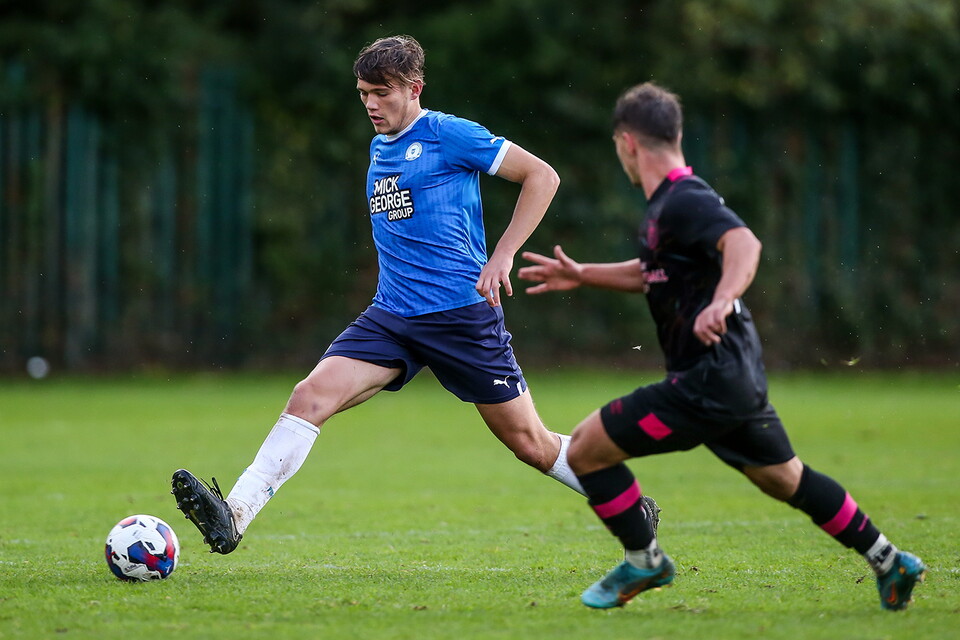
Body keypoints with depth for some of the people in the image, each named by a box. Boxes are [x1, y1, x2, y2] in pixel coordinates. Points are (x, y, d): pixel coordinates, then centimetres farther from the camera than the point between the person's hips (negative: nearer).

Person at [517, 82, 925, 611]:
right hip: (737, 375, 11)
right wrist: (581, 275, 27)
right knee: (784, 478, 23)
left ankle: (644, 561, 6)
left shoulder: (683, 202, -16)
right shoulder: (671, 202, 16)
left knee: (587, 447, -7)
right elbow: (653, 273, 32)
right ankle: (889, 563, 30)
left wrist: (720, 302, -50)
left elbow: (744, 244, -34)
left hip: (709, 382, -11)